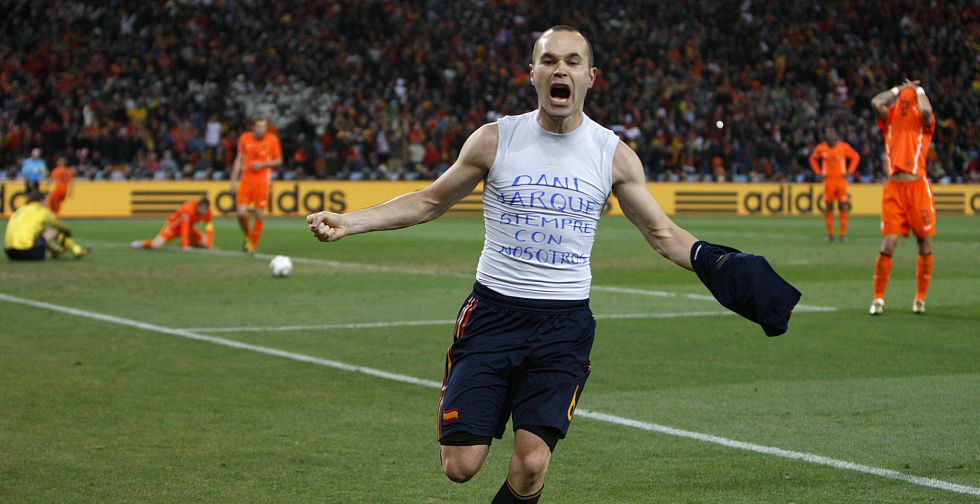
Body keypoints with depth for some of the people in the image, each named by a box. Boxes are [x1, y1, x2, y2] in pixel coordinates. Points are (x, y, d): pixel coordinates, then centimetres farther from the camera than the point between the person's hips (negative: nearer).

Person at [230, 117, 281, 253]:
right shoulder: (245, 138, 3)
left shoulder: (272, 139, -2)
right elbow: (239, 159, 11)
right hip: (246, 179, 2)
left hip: (262, 181, -2)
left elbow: (278, 161, 4)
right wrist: (233, 180, 7)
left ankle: (253, 244, 10)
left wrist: (262, 165, -12)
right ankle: (247, 236, 20)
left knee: (259, 214, -4)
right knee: (241, 213, -8)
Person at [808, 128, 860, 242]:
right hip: (828, 180, 1)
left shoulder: (843, 147, -3)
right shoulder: (821, 148, 1)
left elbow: (855, 157, 9)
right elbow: (813, 159, 19)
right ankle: (830, 234, 11)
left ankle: (843, 234, 1)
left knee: (843, 207, -5)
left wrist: (849, 171, 2)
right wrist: (818, 172, 8)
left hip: (841, 179, -1)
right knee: (828, 208, 2)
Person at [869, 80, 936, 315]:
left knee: (925, 244, 3)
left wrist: (919, 90, 4)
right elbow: (876, 103, -2)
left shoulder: (924, 122, 9)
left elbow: (926, 111, -14)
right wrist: (898, 89, 12)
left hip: (918, 186, -1)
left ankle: (920, 298, 15)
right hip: (894, 188, 1)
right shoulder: (889, 119, 15)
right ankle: (878, 298, 3)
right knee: (888, 244, -6)